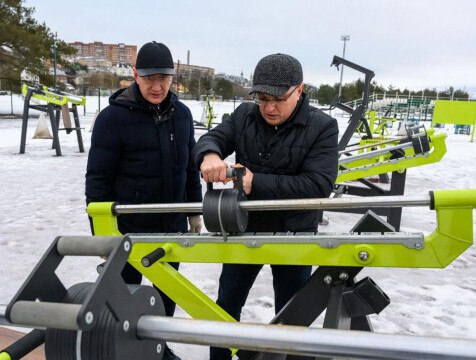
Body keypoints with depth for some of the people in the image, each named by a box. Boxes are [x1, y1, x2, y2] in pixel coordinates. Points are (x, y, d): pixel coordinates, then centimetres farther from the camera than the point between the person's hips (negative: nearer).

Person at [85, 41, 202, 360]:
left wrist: (195, 210, 13)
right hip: (128, 227, -5)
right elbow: (98, 177, -12)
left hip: (173, 225, 5)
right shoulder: (114, 116, -14)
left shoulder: (182, 113, 1)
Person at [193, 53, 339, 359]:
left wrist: (256, 183, -30)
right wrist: (210, 155, -34)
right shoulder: (244, 115, -2)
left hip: (293, 236, -3)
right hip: (244, 230, 4)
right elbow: (210, 140, -8)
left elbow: (318, 185, -24)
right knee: (227, 305, 20)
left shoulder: (322, 127, -15)